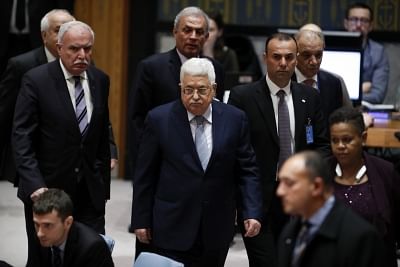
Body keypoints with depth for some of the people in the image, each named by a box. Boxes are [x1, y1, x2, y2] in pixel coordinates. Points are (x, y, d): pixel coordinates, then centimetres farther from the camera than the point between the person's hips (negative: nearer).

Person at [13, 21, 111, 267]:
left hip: (90, 191, 3)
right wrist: (35, 186, -20)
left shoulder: (100, 80, 6)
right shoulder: (36, 80, -9)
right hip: (46, 190, -3)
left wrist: (103, 185, 11)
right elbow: (22, 139, -11)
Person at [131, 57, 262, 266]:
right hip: (173, 228, -2)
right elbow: (145, 175, 1)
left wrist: (252, 213, -6)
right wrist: (141, 220, 1)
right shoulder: (159, 119, -4)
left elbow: (247, 171, 4)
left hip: (217, 230, 2)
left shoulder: (234, 119, 1)